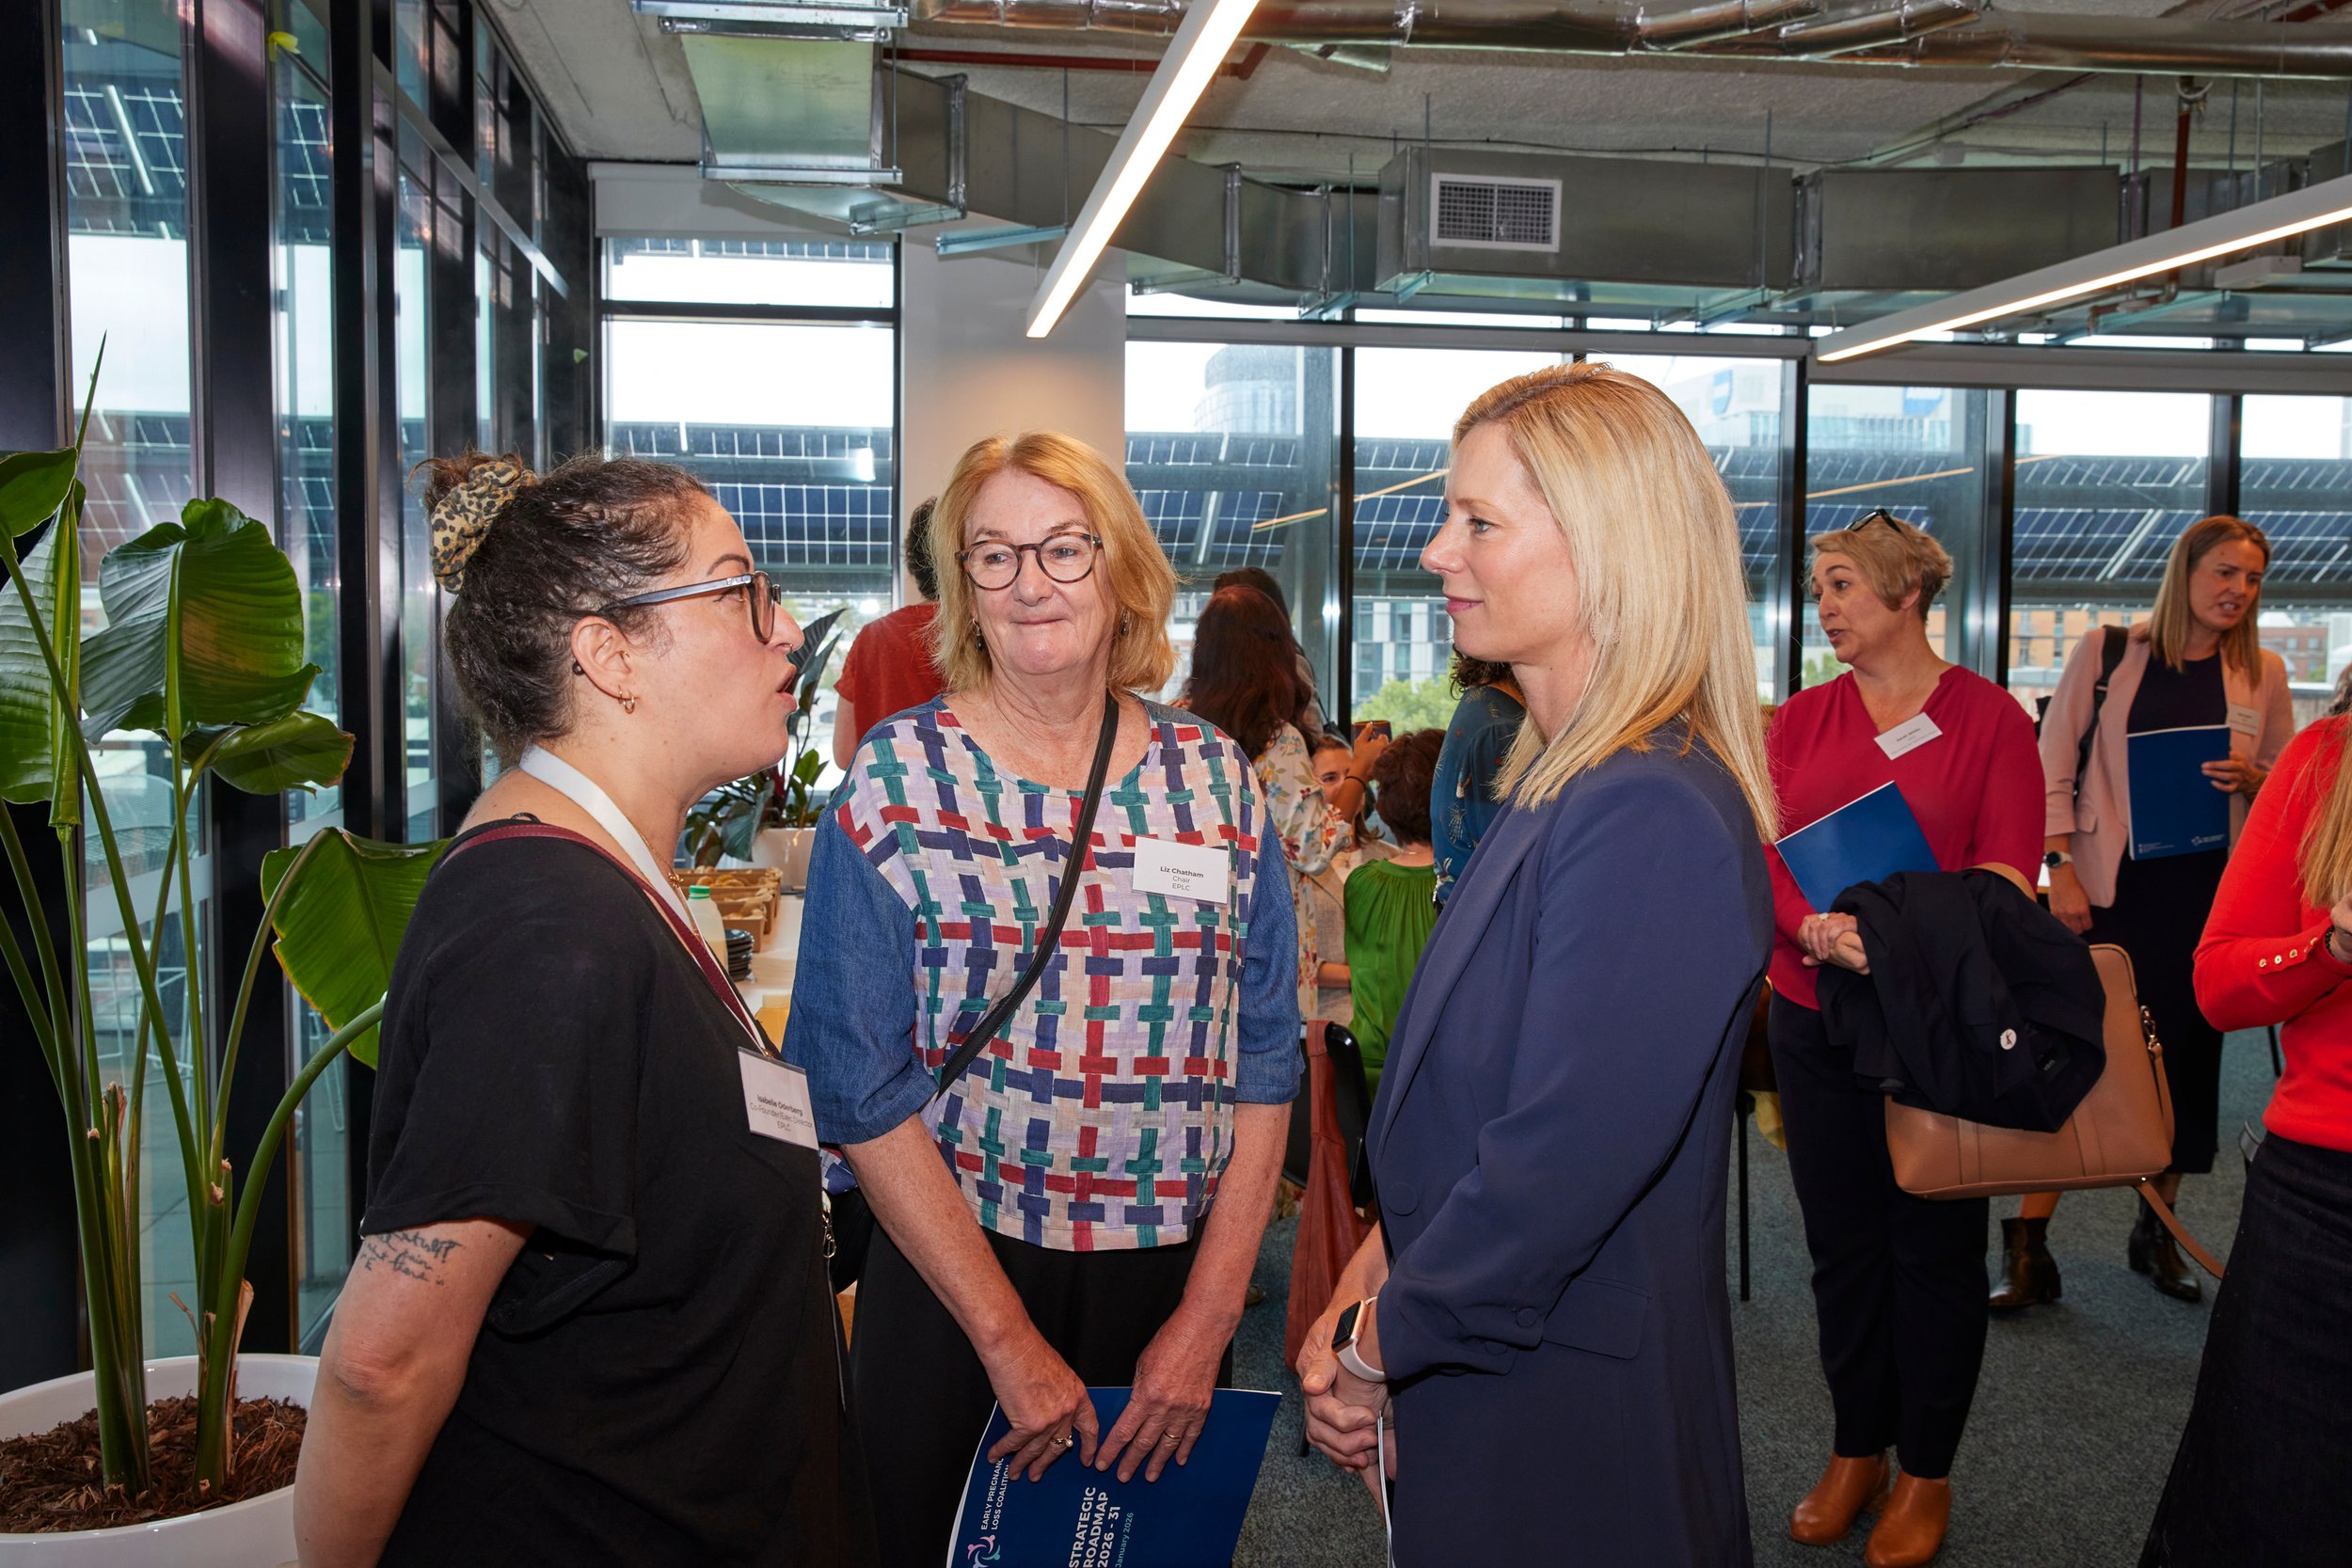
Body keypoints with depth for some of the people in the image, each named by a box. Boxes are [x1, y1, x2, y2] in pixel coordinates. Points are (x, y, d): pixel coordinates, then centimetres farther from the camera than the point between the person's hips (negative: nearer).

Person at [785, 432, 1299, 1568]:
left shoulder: (1216, 779, 1)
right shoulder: (897, 779, -7)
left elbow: (1264, 1061, 3)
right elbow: (860, 1091, -10)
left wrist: (1209, 1314, -4)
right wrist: (1009, 1339, -12)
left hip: (1175, 1279, 3)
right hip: (953, 1272, -2)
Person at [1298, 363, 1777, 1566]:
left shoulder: (1653, 819, -25)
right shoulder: (1559, 782, 6)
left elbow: (1565, 1163, -28)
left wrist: (1378, 1337, -13)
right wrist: (1371, 1276, 0)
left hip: (1567, 1419, -8)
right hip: (1467, 1362, 8)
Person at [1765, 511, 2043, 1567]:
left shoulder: (1990, 717, -2)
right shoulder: (1801, 719, 8)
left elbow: (2006, 875, -8)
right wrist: (1816, 927, -22)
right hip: (1814, 1021, 3)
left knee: (1935, 1250, 7)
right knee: (1840, 1242, 12)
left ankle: (1927, 1477, 24)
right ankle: (1856, 1452, 29)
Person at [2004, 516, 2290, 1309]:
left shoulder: (2263, 672, 9)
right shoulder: (2108, 651, 1)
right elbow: (2053, 766, 0)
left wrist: (2251, 780, -8)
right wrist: (2061, 868, -8)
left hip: (2210, 894, 3)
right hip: (2112, 889, -3)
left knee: (2186, 1058, 9)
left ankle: (2157, 1234, 26)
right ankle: (2027, 1248, 2)